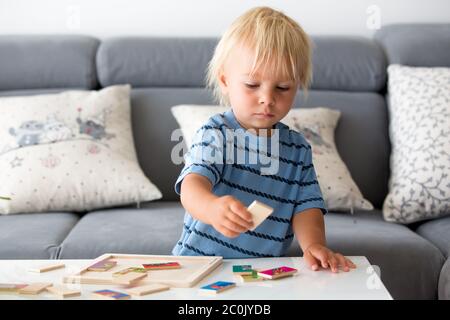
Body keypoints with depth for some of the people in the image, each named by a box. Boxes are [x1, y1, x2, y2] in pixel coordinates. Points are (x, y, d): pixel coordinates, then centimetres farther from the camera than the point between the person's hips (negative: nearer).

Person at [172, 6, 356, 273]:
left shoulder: (298, 148, 8)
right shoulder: (215, 134, -6)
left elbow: (307, 206, 2)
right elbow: (192, 184, -22)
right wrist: (213, 208, -46)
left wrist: (314, 244, -20)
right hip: (200, 263, -3)